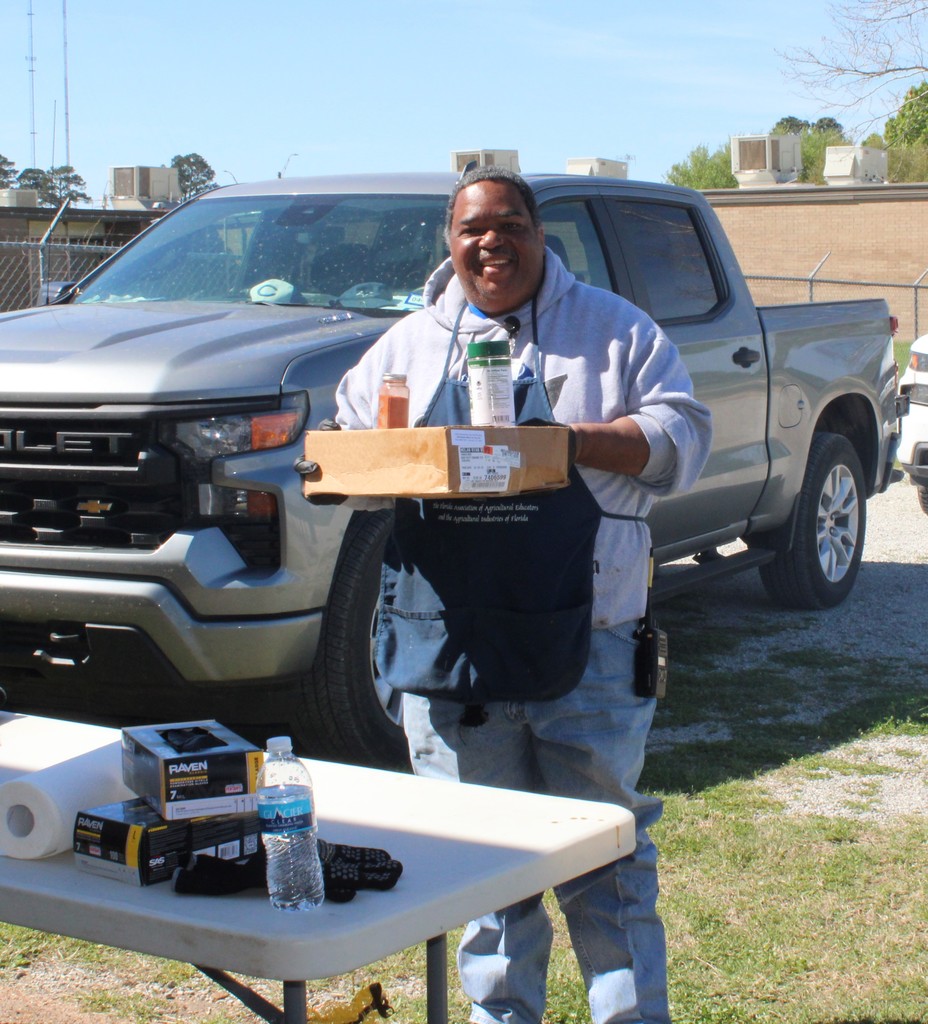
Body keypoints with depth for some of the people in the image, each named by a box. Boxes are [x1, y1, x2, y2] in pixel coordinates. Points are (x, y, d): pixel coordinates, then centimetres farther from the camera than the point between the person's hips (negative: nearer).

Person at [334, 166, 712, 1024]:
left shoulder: (613, 328, 8)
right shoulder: (407, 345, 16)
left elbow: (685, 434, 1)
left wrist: (580, 441, -15)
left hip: (584, 639, -3)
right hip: (450, 643, 3)